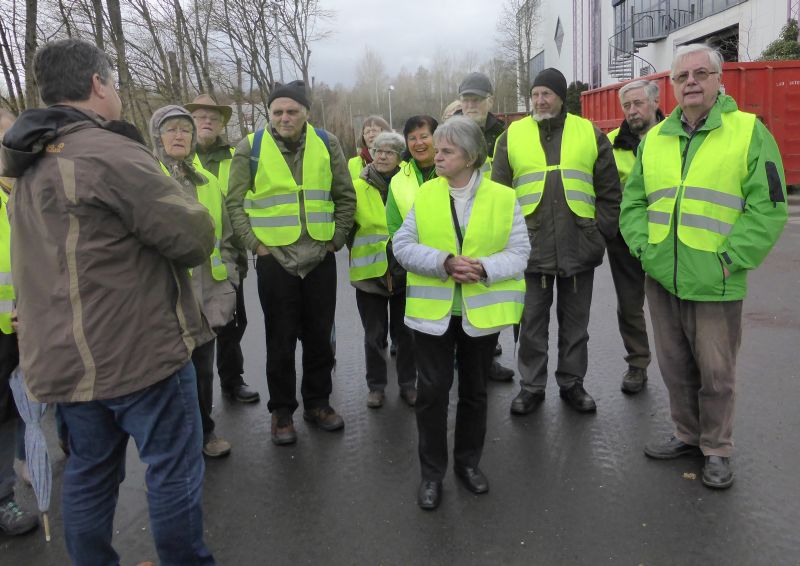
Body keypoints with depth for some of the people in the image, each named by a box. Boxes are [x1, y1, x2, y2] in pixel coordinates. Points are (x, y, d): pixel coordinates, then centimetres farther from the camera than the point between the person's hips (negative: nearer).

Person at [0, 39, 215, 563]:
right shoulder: (110, 153, -17)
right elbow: (195, 235, -20)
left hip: (64, 355, 9)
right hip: (138, 351, -9)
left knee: (90, 471, 19)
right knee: (174, 466, 5)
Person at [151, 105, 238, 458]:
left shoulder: (207, 182, 13)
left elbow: (224, 237, 17)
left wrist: (228, 280, 9)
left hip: (207, 293, 5)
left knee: (202, 367, 15)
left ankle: (203, 431, 33)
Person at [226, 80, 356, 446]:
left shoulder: (327, 144, 4)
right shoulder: (251, 148, -2)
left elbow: (345, 197, 9)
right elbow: (235, 202, 1)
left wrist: (336, 238, 3)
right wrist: (255, 243, -5)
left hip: (320, 259, 2)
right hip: (274, 259, -2)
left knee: (319, 336, 11)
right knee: (280, 340, 6)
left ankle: (317, 402, 29)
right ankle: (282, 411, 22)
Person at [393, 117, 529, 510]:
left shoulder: (503, 198, -3)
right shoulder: (424, 195, 1)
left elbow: (519, 253, -4)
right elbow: (403, 245, -4)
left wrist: (484, 268, -22)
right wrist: (444, 262, -19)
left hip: (482, 311, 0)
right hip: (433, 311, 0)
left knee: (475, 390, 14)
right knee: (432, 390, 1)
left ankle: (468, 462, 34)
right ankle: (432, 473, 18)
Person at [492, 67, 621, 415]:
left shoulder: (590, 134, 6)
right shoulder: (512, 136, 5)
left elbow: (609, 192, 8)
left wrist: (601, 233, 0)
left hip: (579, 248, 1)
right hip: (531, 247, 0)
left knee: (575, 322, 12)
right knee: (532, 322, 7)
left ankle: (572, 383, 27)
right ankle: (531, 386, 21)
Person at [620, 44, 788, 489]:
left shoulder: (749, 131, -3)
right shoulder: (654, 139, 10)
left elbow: (769, 206, -8)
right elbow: (632, 202, 13)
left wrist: (730, 259, -14)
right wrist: (644, 247, -1)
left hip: (716, 283, -4)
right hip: (661, 278, 4)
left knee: (716, 372, 6)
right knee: (676, 366, 16)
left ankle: (717, 450, 25)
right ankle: (688, 435, 35)